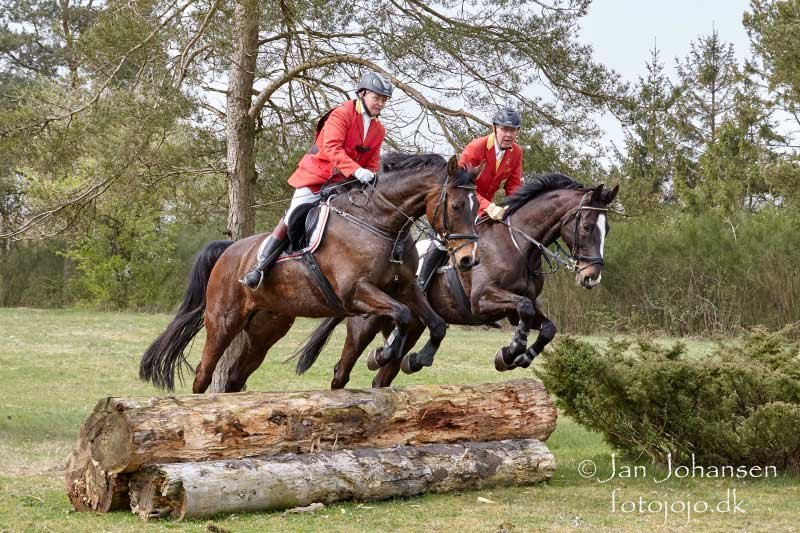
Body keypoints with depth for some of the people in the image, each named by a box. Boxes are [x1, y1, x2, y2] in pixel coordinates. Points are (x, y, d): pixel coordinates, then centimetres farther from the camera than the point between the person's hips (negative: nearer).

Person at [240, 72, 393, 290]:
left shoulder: (378, 130, 10)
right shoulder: (341, 115, -11)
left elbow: (373, 163, 12)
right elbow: (332, 148, -24)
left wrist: (371, 178, -11)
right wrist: (356, 170, -37)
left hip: (343, 185, 7)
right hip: (316, 177, -7)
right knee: (292, 221, -13)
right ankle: (260, 268, -10)